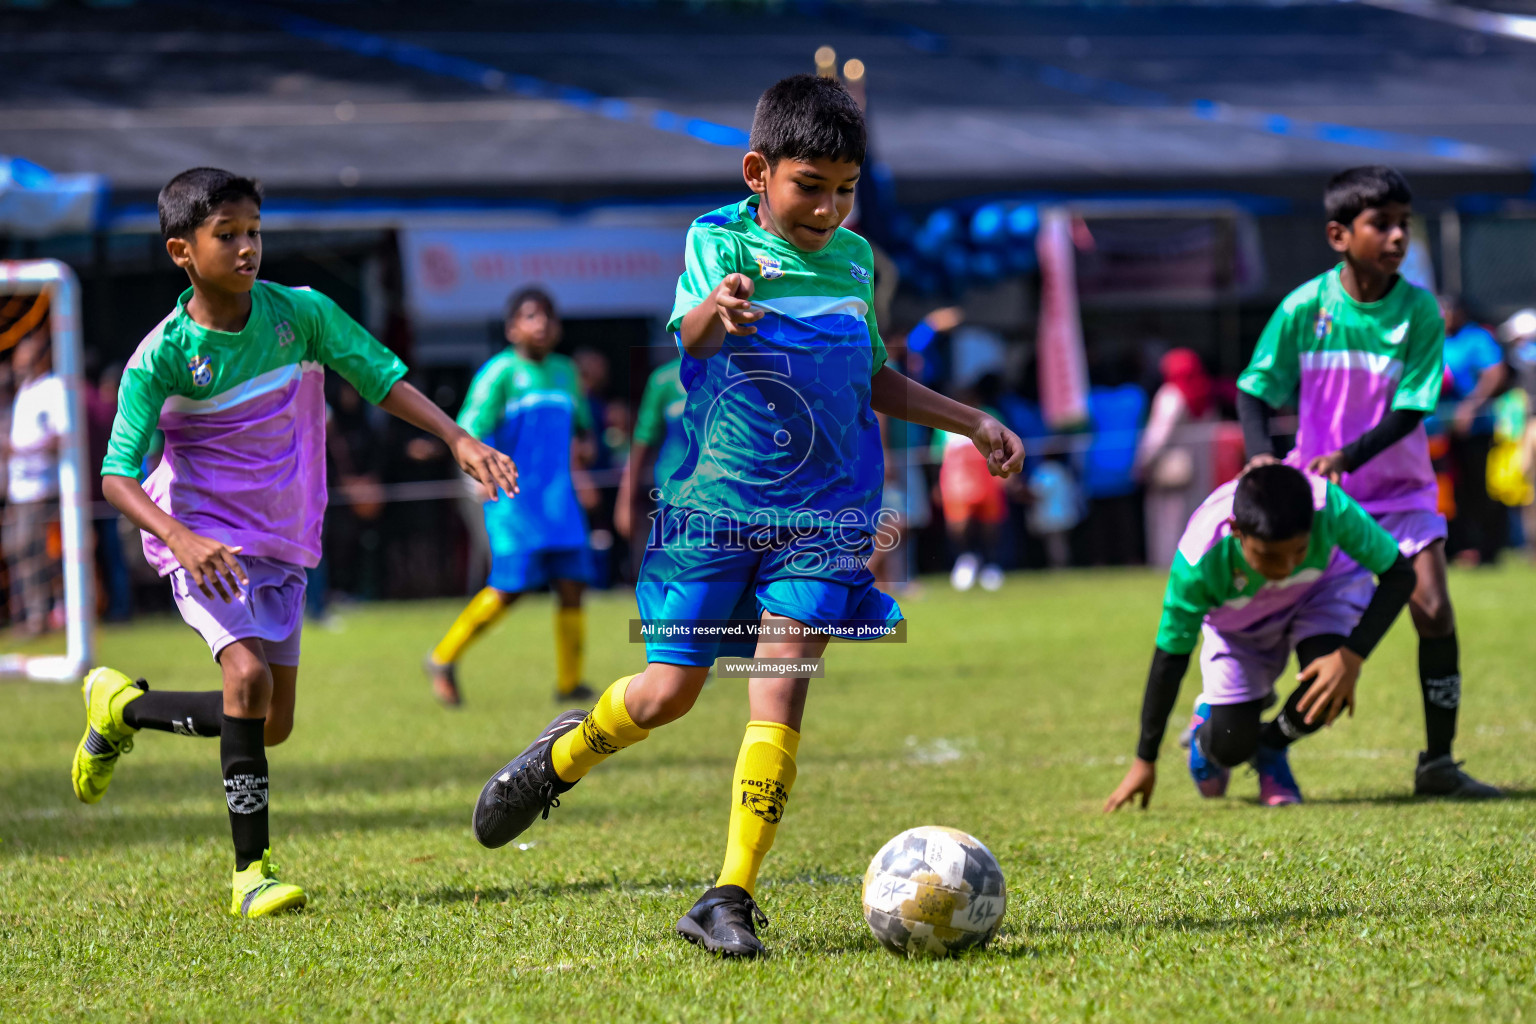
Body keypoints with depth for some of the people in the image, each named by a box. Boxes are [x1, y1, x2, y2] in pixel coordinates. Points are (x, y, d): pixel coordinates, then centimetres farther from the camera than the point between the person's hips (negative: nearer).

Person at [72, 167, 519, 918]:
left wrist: (459, 441, -13)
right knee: (248, 674, -27)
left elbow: (384, 378, 1)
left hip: (283, 545, 5)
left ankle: (121, 706, 31)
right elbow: (117, 475, -15)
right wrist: (180, 537, -33)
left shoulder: (300, 314, -5)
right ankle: (251, 871, -18)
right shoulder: (162, 358, -15)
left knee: (271, 726, 6)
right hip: (204, 539, -5)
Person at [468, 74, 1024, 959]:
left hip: (820, 518, 3)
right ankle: (564, 756, 36)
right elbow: (692, 333, -27)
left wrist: (972, 422, 24)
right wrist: (716, 313, -50)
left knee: (782, 695, -11)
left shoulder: (855, 260, 10)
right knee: (669, 694, 3)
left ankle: (732, 900, -10)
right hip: (714, 505, -3)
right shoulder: (719, 240, -6)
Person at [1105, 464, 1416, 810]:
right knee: (1230, 747, -11)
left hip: (1323, 588, 0)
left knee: (1333, 688, -29)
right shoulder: (1199, 561, -39)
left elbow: (1399, 574, -26)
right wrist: (1145, 762, -18)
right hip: (1239, 625, 0)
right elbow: (1171, 656, -25)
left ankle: (1271, 746, 6)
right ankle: (1208, 717, 30)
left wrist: (1351, 657, -38)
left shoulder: (1329, 507, -41)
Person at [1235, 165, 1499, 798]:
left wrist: (1348, 455, -28)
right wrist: (1261, 454, -25)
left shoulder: (1419, 311, -10)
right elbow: (1254, 390, -7)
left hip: (1400, 489, 1)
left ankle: (1437, 762, -2)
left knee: (1434, 613, -12)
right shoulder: (1304, 308, -10)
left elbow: (1409, 410, -14)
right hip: (1319, 492, -1)